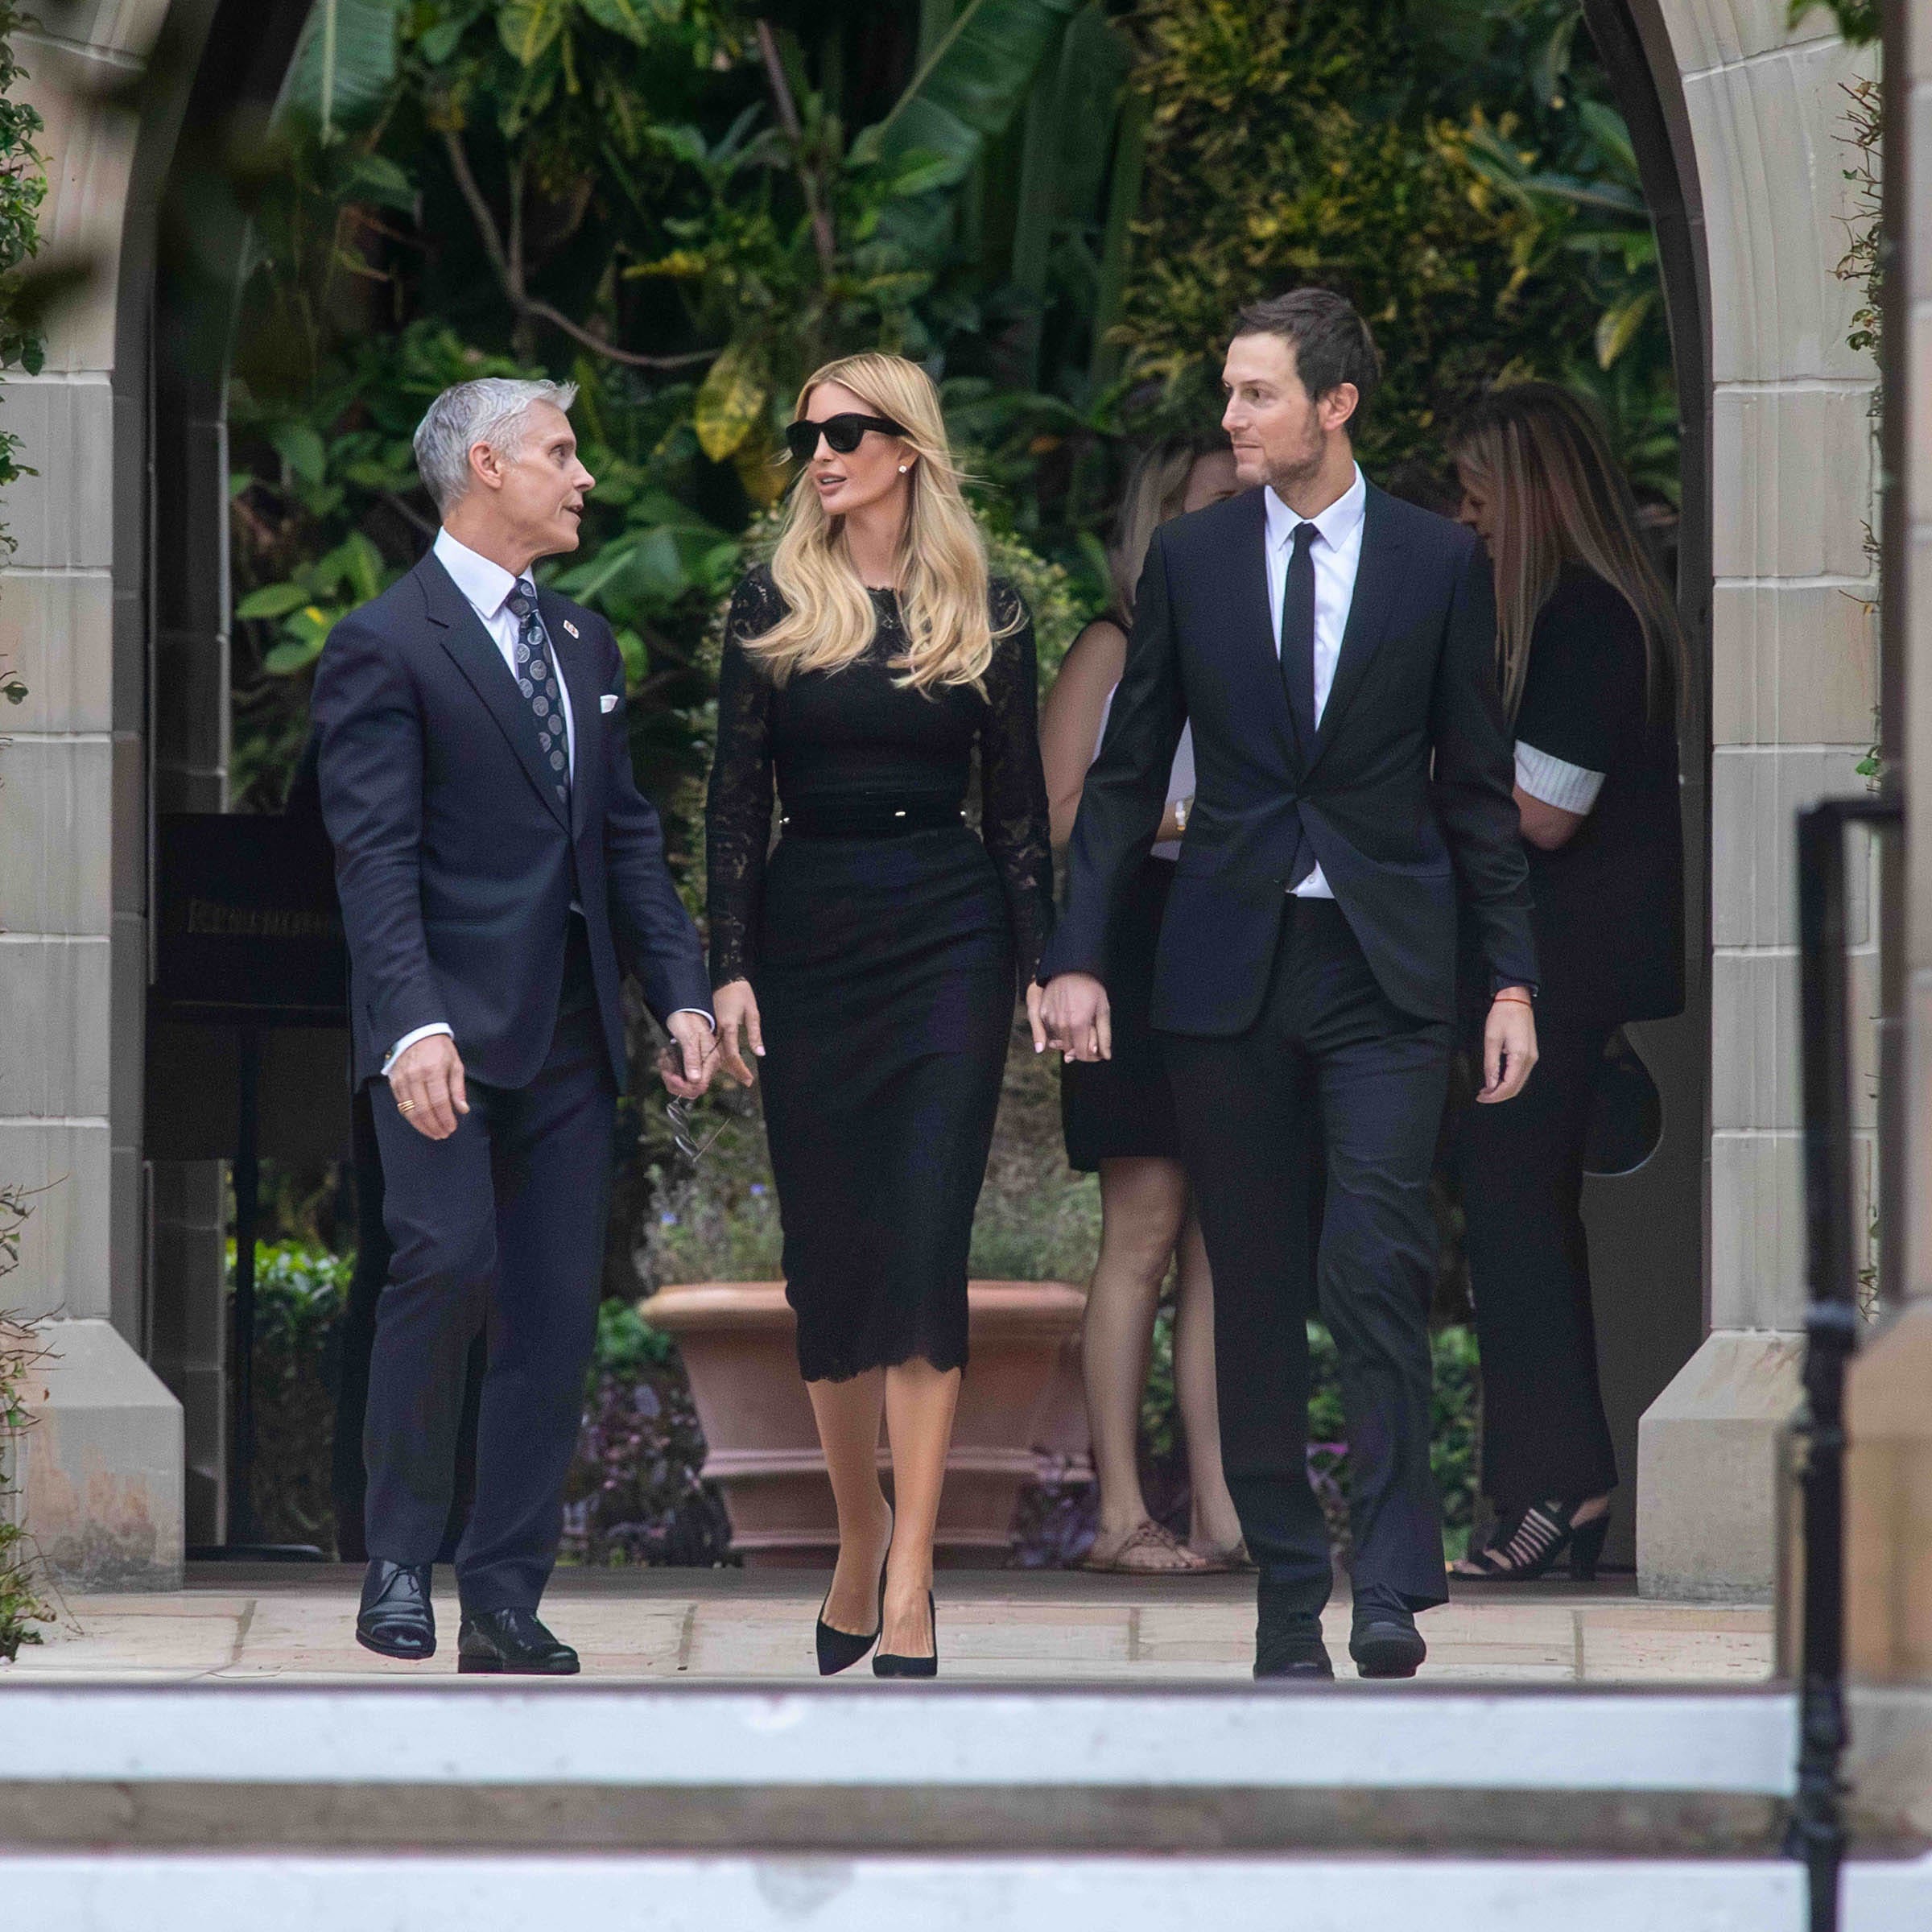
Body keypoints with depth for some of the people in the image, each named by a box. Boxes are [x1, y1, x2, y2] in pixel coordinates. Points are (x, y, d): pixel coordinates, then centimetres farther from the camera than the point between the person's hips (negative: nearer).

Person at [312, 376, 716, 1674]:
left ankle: (505, 1597, 7)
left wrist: (683, 989, 6)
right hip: (452, 1028, -7)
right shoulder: (388, 646, -5)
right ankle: (400, 1566, -8)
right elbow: (376, 859, -13)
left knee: (558, 1314, 3)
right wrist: (413, 1026, -25)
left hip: (570, 1033, 7)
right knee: (449, 1259, -21)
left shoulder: (585, 645, 19)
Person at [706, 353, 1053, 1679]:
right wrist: (731, 969, -3)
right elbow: (737, 799, 4)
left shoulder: (985, 616, 4)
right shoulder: (773, 608, 5)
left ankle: (909, 1593, -12)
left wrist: (1046, 962, 1)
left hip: (948, 936, -1)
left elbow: (1018, 807, 7)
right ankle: (863, 1543, 21)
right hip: (807, 937, 2)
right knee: (827, 1257, 4)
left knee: (924, 1254, -9)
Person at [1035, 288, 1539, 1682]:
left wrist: (1512, 979, 2)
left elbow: (1478, 785, 6)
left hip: (1386, 966, -2)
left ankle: (1395, 1592, -13)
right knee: (1255, 1292, 4)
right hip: (1229, 965, 2)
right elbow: (1129, 772, 9)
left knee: (1382, 1270, -14)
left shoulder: (1439, 562, 3)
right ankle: (1289, 1592, 10)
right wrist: (1080, 954, 2)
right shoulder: (1191, 559, 6)